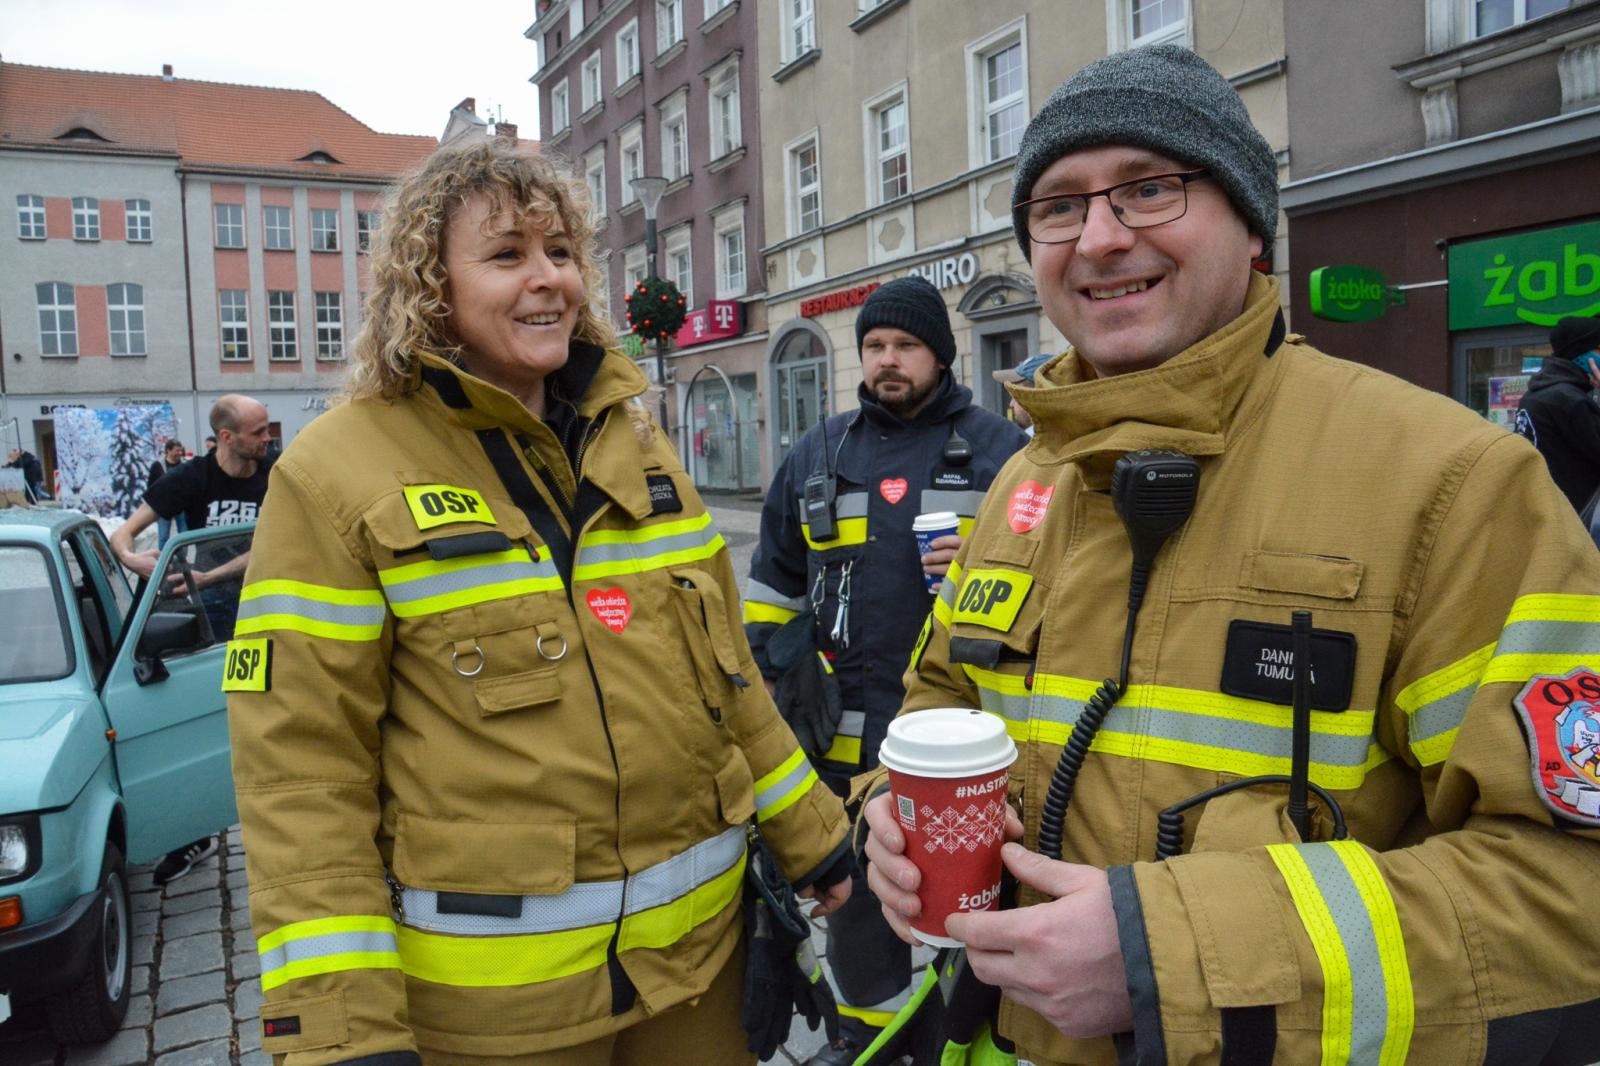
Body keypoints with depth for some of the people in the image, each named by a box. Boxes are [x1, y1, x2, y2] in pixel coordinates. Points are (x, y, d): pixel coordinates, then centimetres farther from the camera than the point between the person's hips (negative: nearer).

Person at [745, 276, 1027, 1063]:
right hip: (844, 731, 4)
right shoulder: (819, 453, 9)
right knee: (854, 894, 19)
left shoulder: (998, 449, -1)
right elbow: (774, 579, 17)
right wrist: (766, 669, 11)